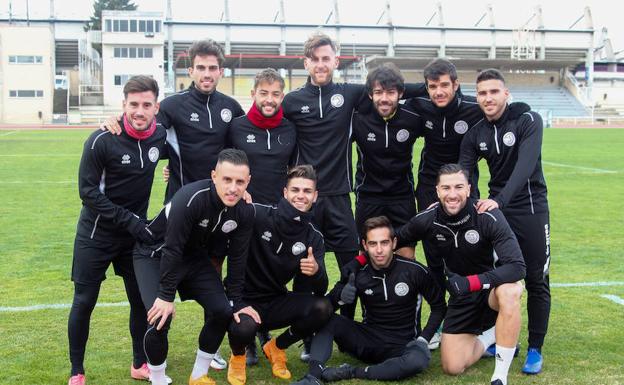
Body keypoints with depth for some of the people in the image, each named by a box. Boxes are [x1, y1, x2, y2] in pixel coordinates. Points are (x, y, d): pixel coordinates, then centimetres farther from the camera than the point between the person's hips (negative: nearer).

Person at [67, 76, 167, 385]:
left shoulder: (161, 136, -5)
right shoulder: (102, 140, -19)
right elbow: (88, 191, -16)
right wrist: (130, 221, -21)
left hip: (135, 233, 4)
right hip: (96, 234, -4)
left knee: (141, 300, 9)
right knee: (84, 302, 3)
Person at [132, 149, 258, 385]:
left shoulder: (245, 211, -17)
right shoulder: (191, 198, -35)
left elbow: (237, 257, -6)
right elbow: (172, 249, -30)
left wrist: (236, 302, -4)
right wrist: (166, 296, -25)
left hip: (195, 258, 6)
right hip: (156, 255, -5)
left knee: (223, 310, -7)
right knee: (160, 320, -21)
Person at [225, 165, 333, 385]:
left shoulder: (313, 238, -3)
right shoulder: (258, 215, -16)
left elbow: (320, 290, -6)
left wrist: (316, 272, -29)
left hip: (276, 302, 4)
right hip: (244, 299, -4)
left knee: (323, 309, -20)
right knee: (243, 329, -37)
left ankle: (277, 348, 10)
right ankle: (238, 356, 5)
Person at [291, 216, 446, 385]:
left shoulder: (414, 271, -11)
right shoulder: (358, 274, -6)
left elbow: (439, 306, 1)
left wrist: (423, 339, -11)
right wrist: (341, 296, -22)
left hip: (402, 346, -2)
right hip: (369, 340, 2)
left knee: (420, 359, -37)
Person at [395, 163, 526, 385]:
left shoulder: (488, 217, -26)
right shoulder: (427, 221, -14)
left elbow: (517, 267, -33)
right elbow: (396, 240, 7)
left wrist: (472, 282, -43)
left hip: (492, 287, -3)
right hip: (460, 297, 3)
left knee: (510, 291, -41)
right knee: (452, 367, -5)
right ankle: (490, 335, 24)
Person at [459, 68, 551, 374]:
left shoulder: (528, 120, -13)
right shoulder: (476, 134, 2)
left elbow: (525, 165, -25)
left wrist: (500, 199, -37)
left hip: (530, 209, -4)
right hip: (496, 209, 4)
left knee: (536, 281, 2)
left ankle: (535, 349, 13)